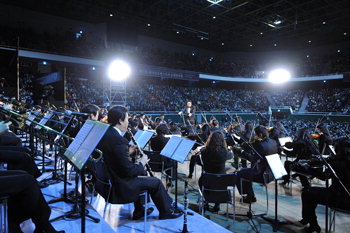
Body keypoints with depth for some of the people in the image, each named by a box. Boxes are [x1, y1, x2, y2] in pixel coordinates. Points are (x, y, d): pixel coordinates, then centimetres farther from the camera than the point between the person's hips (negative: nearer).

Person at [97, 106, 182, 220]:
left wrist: (128, 152, 6)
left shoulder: (104, 134, -1)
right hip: (119, 186, -9)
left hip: (107, 178, 9)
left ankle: (138, 211, 36)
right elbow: (128, 170, -25)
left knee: (141, 173, 29)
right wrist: (141, 163, -8)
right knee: (156, 182, 4)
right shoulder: (118, 140, -28)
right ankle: (166, 212, 26)